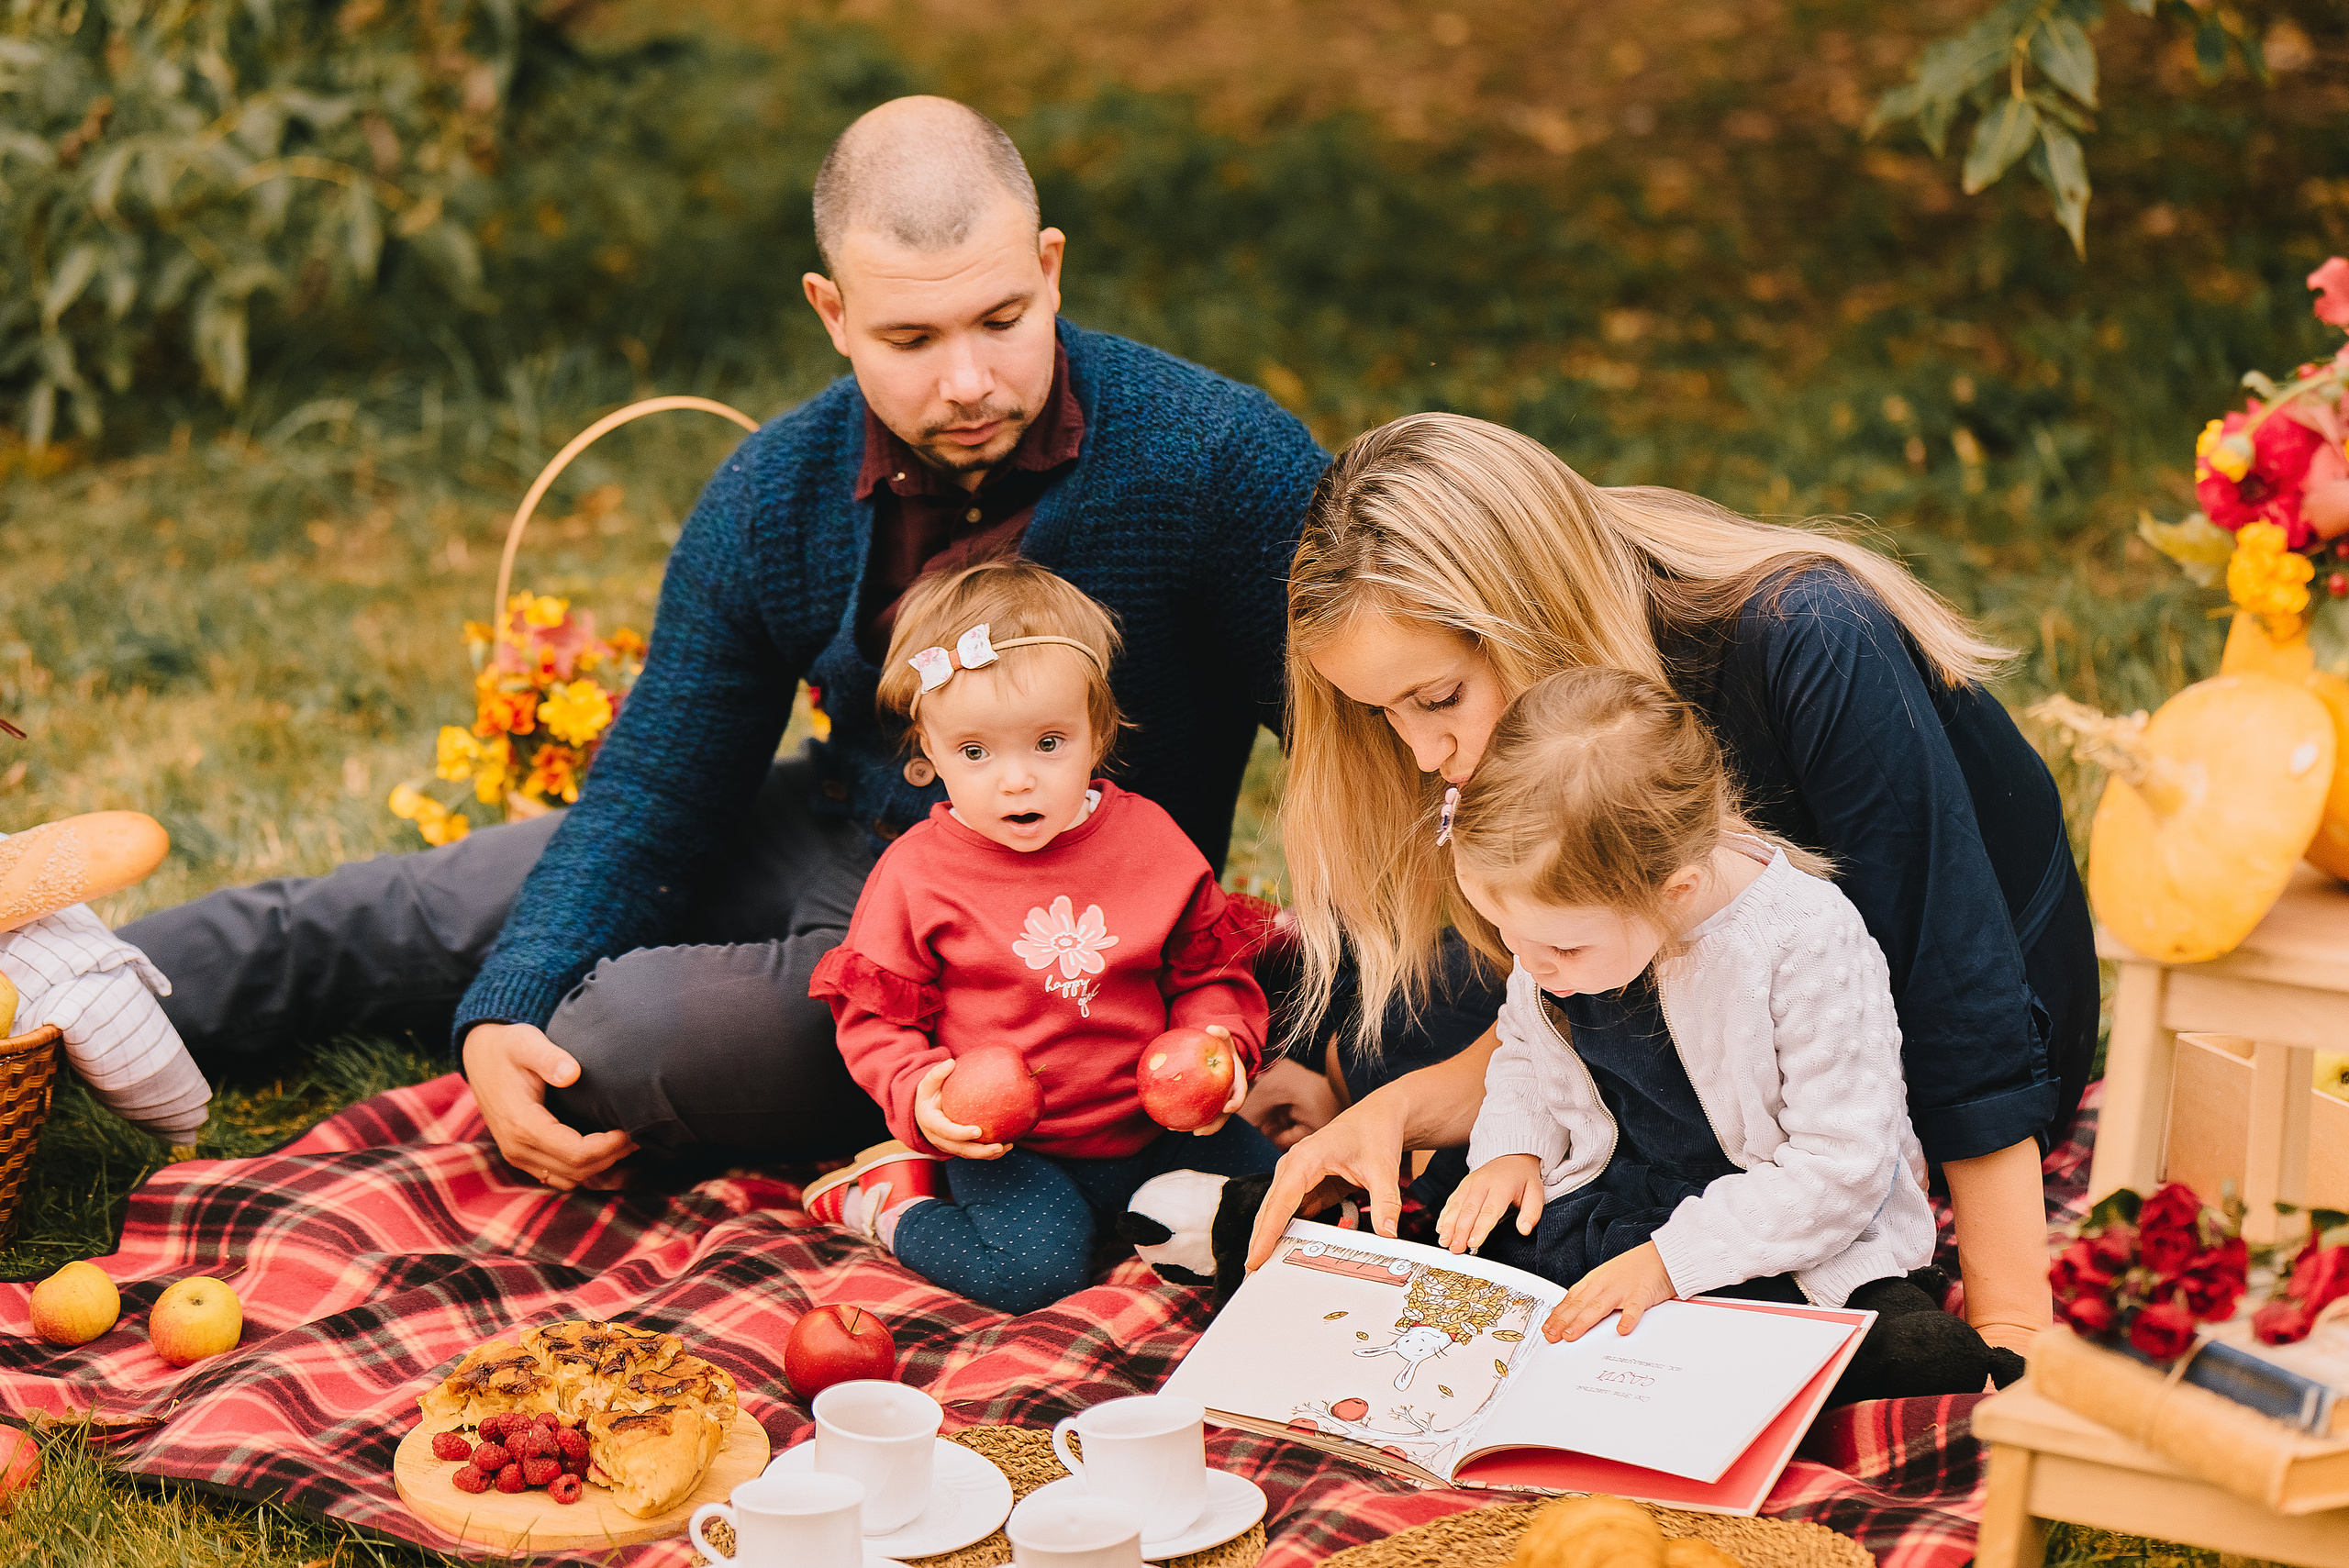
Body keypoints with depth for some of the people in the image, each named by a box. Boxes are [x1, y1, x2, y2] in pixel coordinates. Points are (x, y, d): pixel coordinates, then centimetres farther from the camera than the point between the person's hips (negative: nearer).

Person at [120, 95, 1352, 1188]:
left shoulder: (1217, 458, -22)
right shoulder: (773, 496, -8)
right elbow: (654, 790, -2)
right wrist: (499, 1018, -18)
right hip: (833, 835, 5)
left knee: (622, 1030, -21)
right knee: (435, 904, 3)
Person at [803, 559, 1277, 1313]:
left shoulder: (1149, 841, -1)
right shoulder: (915, 876, -8)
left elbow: (1209, 970, 10)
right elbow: (874, 1018, -2)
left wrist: (1220, 1048, -10)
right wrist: (918, 1094, -20)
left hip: (1153, 1122, 4)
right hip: (1007, 1146, -4)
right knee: (1030, 1273, -28)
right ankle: (891, 1201, -2)